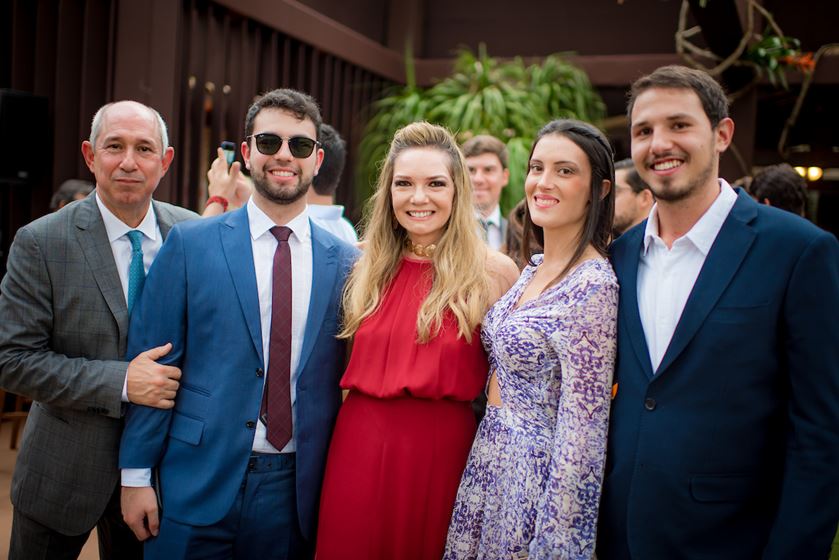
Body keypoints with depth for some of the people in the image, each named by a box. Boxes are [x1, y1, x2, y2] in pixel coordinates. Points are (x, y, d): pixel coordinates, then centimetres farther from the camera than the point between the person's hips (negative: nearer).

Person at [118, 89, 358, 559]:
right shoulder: (189, 245, -3)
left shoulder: (344, 261, 2)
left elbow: (345, 377, 6)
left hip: (295, 488, 2)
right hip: (198, 481, -1)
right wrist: (136, 474, -3)